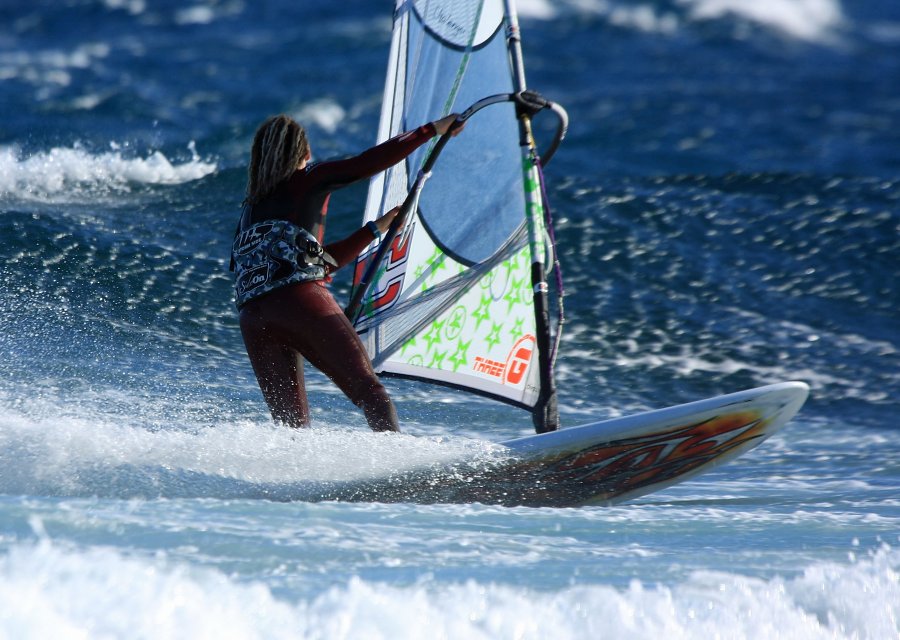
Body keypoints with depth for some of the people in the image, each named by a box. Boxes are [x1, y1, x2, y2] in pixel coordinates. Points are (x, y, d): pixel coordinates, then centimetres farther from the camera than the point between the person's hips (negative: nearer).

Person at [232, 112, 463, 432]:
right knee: (367, 389, -5)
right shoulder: (308, 179, 12)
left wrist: (376, 229, 38)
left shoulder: (251, 208, 30)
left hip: (253, 318, 6)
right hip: (301, 301, -6)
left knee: (290, 421, 9)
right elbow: (375, 160, 4)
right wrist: (432, 129, 14)